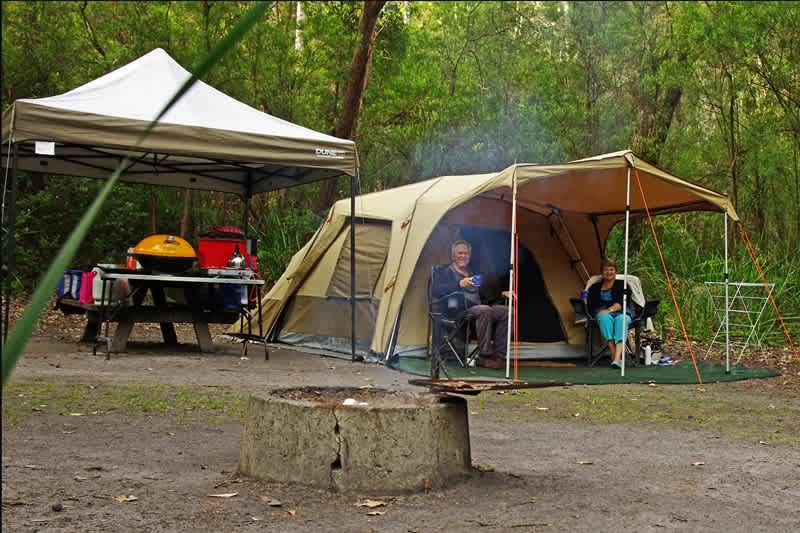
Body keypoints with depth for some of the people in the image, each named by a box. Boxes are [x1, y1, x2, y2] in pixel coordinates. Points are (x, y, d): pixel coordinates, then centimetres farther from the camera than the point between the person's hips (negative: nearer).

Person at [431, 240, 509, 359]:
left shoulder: (473, 274, 29)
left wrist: (501, 294, 10)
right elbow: (435, 291, -11)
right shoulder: (446, 273, 9)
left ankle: (498, 354, -18)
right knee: (485, 310, -34)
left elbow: (484, 297, 29)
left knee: (504, 310, -17)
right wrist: (459, 284, -21)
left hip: (477, 309, 7)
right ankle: (485, 354, -28)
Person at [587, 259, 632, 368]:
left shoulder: (622, 285, 15)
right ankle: (614, 355, -47)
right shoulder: (595, 287, 20)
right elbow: (591, 306, 10)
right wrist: (601, 312, -9)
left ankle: (617, 358, -54)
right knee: (605, 318, -37)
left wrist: (611, 309, -15)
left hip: (621, 313, -1)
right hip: (603, 314, 1)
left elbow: (622, 302, 0)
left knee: (621, 319, -38)